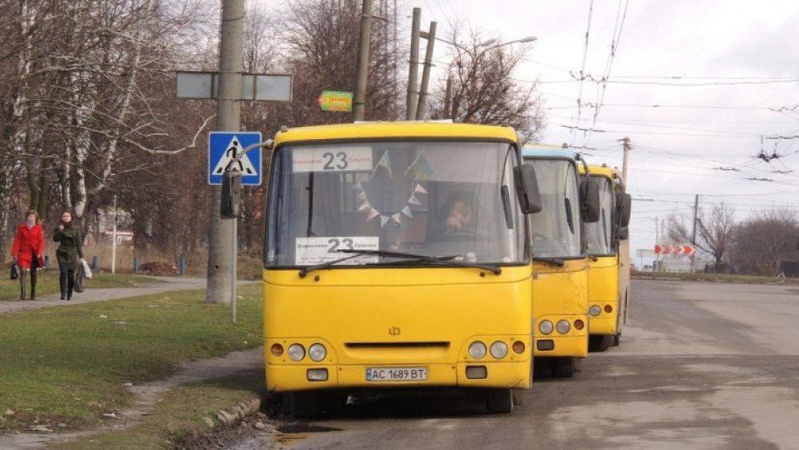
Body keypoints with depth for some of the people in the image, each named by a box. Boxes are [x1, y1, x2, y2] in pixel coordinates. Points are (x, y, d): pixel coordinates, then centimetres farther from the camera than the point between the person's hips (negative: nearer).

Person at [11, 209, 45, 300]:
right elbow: (17, 241, 2)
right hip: (23, 253, -1)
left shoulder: (38, 228, 5)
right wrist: (14, 253, -6)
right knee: (23, 270, -18)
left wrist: (40, 252, -13)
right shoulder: (21, 228, 4)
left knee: (33, 273, 9)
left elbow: (41, 241, 0)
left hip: (34, 254, 1)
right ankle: (22, 292, -24)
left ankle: (33, 293, 20)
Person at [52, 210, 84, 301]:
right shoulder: (59, 228, 5)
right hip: (62, 253, -1)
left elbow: (79, 243, 5)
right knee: (63, 273, -14)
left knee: (71, 275, 1)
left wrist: (81, 256, 2)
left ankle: (69, 294, 13)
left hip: (72, 254, 1)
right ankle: (63, 293, -14)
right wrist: (59, 231, -23)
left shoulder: (75, 229, 4)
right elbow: (55, 239, -7)